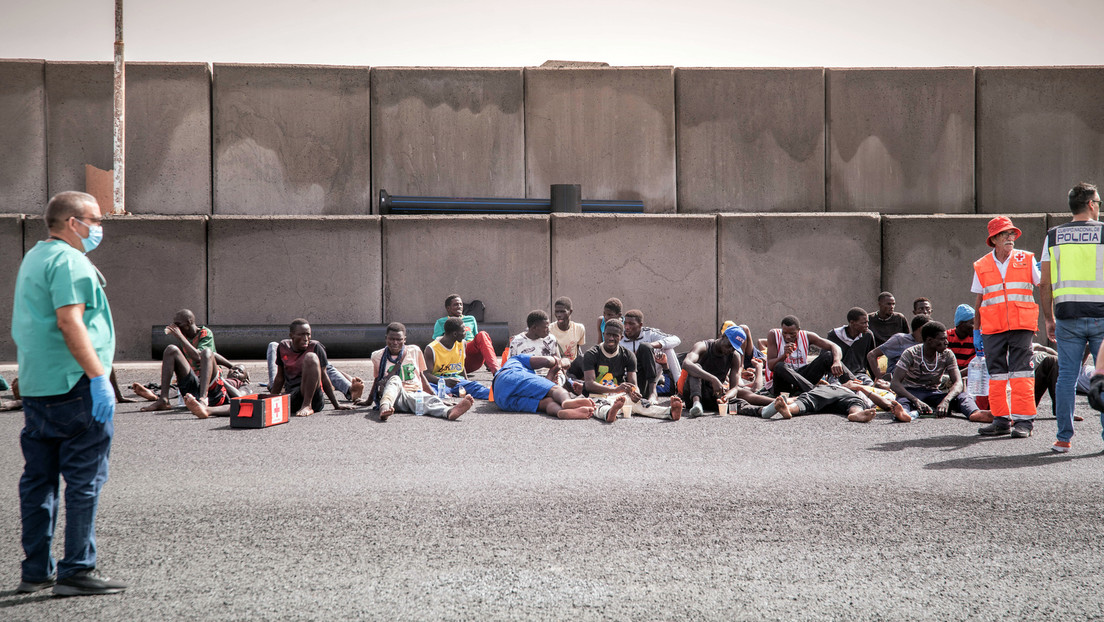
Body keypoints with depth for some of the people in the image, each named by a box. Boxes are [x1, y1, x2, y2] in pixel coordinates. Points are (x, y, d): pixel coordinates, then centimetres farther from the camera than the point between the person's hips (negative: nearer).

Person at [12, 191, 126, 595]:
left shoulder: (33, 258, 21)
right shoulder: (69, 261, -11)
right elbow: (69, 321, -23)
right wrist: (99, 376, -24)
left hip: (34, 387, 10)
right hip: (74, 385, -10)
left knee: (38, 479, 12)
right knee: (85, 480, -3)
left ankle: (36, 570, 19)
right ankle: (77, 570, 0)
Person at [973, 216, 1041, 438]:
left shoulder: (1026, 260, 7)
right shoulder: (981, 266, 10)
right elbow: (979, 301, 15)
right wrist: (975, 330, 13)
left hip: (1021, 326, -2)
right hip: (992, 328, 2)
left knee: (1021, 373, -6)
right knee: (996, 373, 4)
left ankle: (1024, 420, -2)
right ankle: (1001, 420, 12)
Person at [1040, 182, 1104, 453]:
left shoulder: (1054, 235, 7)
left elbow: (1045, 283, 5)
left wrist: (1049, 319, 13)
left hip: (1067, 315, 2)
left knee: (1066, 376, 4)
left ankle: (1064, 438, 4)